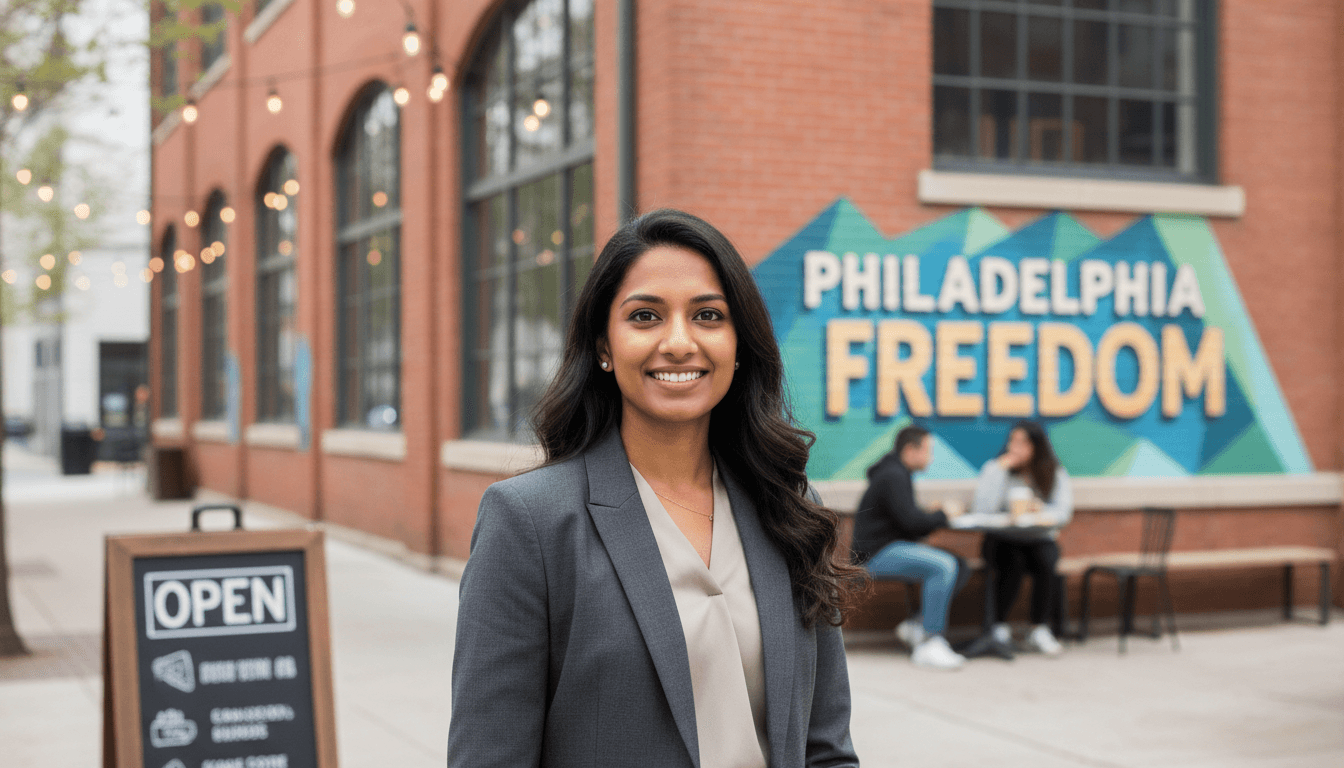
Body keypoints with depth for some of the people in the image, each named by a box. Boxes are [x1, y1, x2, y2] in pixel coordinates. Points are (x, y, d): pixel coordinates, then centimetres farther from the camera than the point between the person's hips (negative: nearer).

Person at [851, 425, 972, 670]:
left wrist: (935, 515, 3)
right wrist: (943, 514, -5)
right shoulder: (893, 476, -14)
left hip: (894, 547, 11)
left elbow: (910, 520, 21)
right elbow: (911, 521, -22)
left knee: (960, 567, 2)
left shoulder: (896, 473, 20)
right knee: (944, 566, -28)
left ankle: (917, 625, 3)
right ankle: (928, 644, -25)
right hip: (877, 554, -11)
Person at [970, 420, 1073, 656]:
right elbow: (981, 511, -17)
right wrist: (1000, 469, -18)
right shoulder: (994, 468, -2)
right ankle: (1000, 627, -20)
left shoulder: (1055, 474, 3)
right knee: (1013, 562, -34)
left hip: (1040, 540, 2)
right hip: (1002, 541, -1)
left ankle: (1039, 630, -21)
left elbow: (1063, 512, -10)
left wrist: (1038, 512, -30)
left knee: (1045, 560, -32)